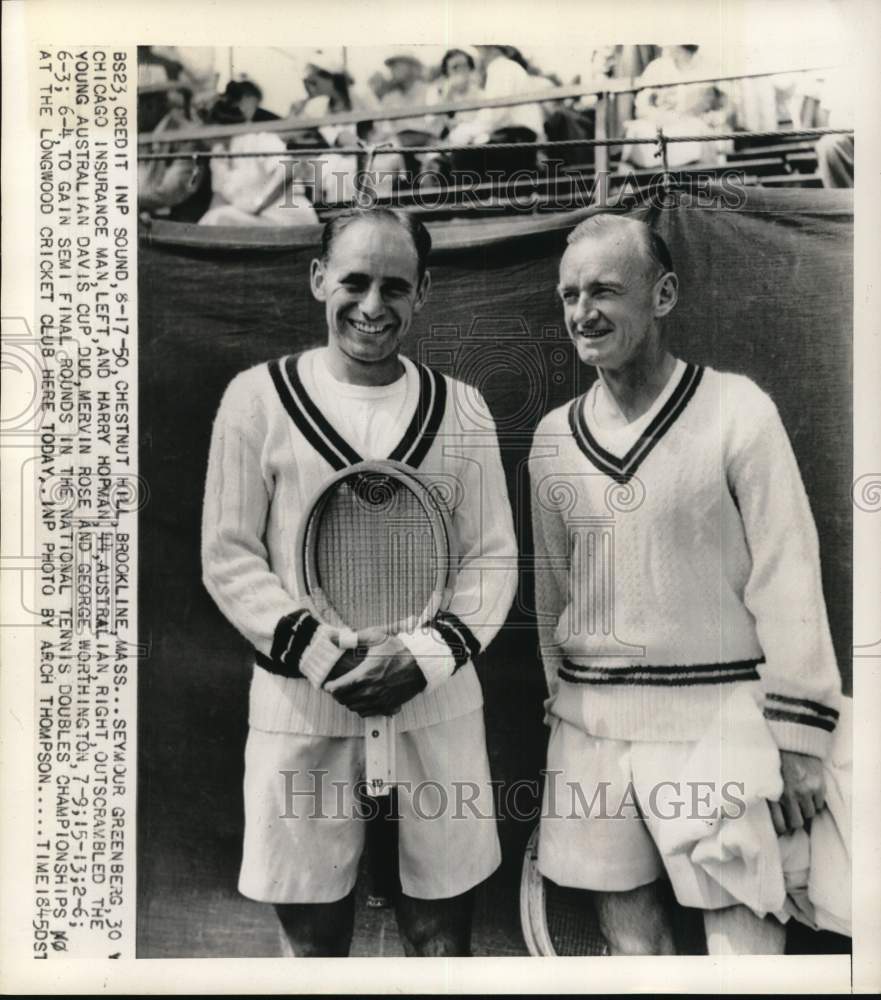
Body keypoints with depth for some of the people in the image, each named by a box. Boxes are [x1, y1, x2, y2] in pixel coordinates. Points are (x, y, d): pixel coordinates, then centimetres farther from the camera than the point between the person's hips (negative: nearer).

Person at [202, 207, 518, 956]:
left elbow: (493, 559, 3)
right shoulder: (259, 396, -2)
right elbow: (228, 558, -3)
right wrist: (327, 660, -13)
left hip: (437, 702, 2)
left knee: (442, 931, 13)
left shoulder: (460, 407, 3)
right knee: (313, 936, 13)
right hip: (301, 706, -1)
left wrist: (427, 658, -13)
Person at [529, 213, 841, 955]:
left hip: (714, 720, -4)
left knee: (744, 936, 3)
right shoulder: (553, 437, 5)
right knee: (629, 939, 16)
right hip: (590, 723, 4)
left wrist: (796, 737, -10)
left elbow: (787, 581, -9)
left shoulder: (737, 411, -8)